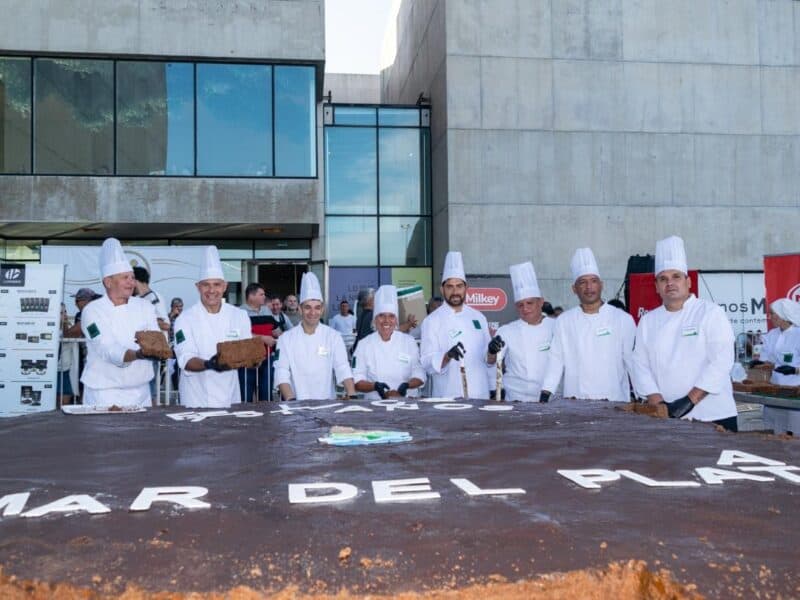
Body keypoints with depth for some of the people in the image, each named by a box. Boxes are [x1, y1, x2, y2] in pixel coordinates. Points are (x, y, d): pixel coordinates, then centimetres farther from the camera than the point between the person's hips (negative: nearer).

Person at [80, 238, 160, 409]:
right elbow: (108, 351, -21)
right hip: (104, 394, -4)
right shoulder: (92, 310, -8)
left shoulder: (145, 306, 6)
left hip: (141, 392, 4)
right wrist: (138, 355, -39)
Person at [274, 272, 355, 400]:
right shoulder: (286, 339, 5)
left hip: (327, 403, 0)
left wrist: (352, 396, -17)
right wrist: (292, 401, -17)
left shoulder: (333, 337, 6)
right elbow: (282, 374, -3)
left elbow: (343, 370, -2)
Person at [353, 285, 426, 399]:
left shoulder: (409, 341, 8)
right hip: (375, 403, 0)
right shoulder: (364, 344, 5)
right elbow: (357, 382, 2)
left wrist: (406, 385, -11)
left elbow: (419, 374, 8)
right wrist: (375, 386, -16)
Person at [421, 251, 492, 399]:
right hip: (448, 396, -3)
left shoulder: (478, 317, 9)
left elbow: (488, 360, 14)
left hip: (480, 394, 4)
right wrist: (448, 356, -27)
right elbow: (428, 363, -9)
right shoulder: (432, 321, -4)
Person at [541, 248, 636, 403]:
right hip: (574, 403, 1)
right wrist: (544, 398, 1)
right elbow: (556, 360, 5)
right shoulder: (564, 321, 5)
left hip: (613, 402, -1)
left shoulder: (623, 319, 0)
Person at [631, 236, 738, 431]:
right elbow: (641, 365, 4)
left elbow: (721, 361, -12)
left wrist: (689, 401, -18)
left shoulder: (711, 313, -3)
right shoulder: (648, 321, 8)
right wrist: (659, 403, -10)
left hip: (712, 417, -3)